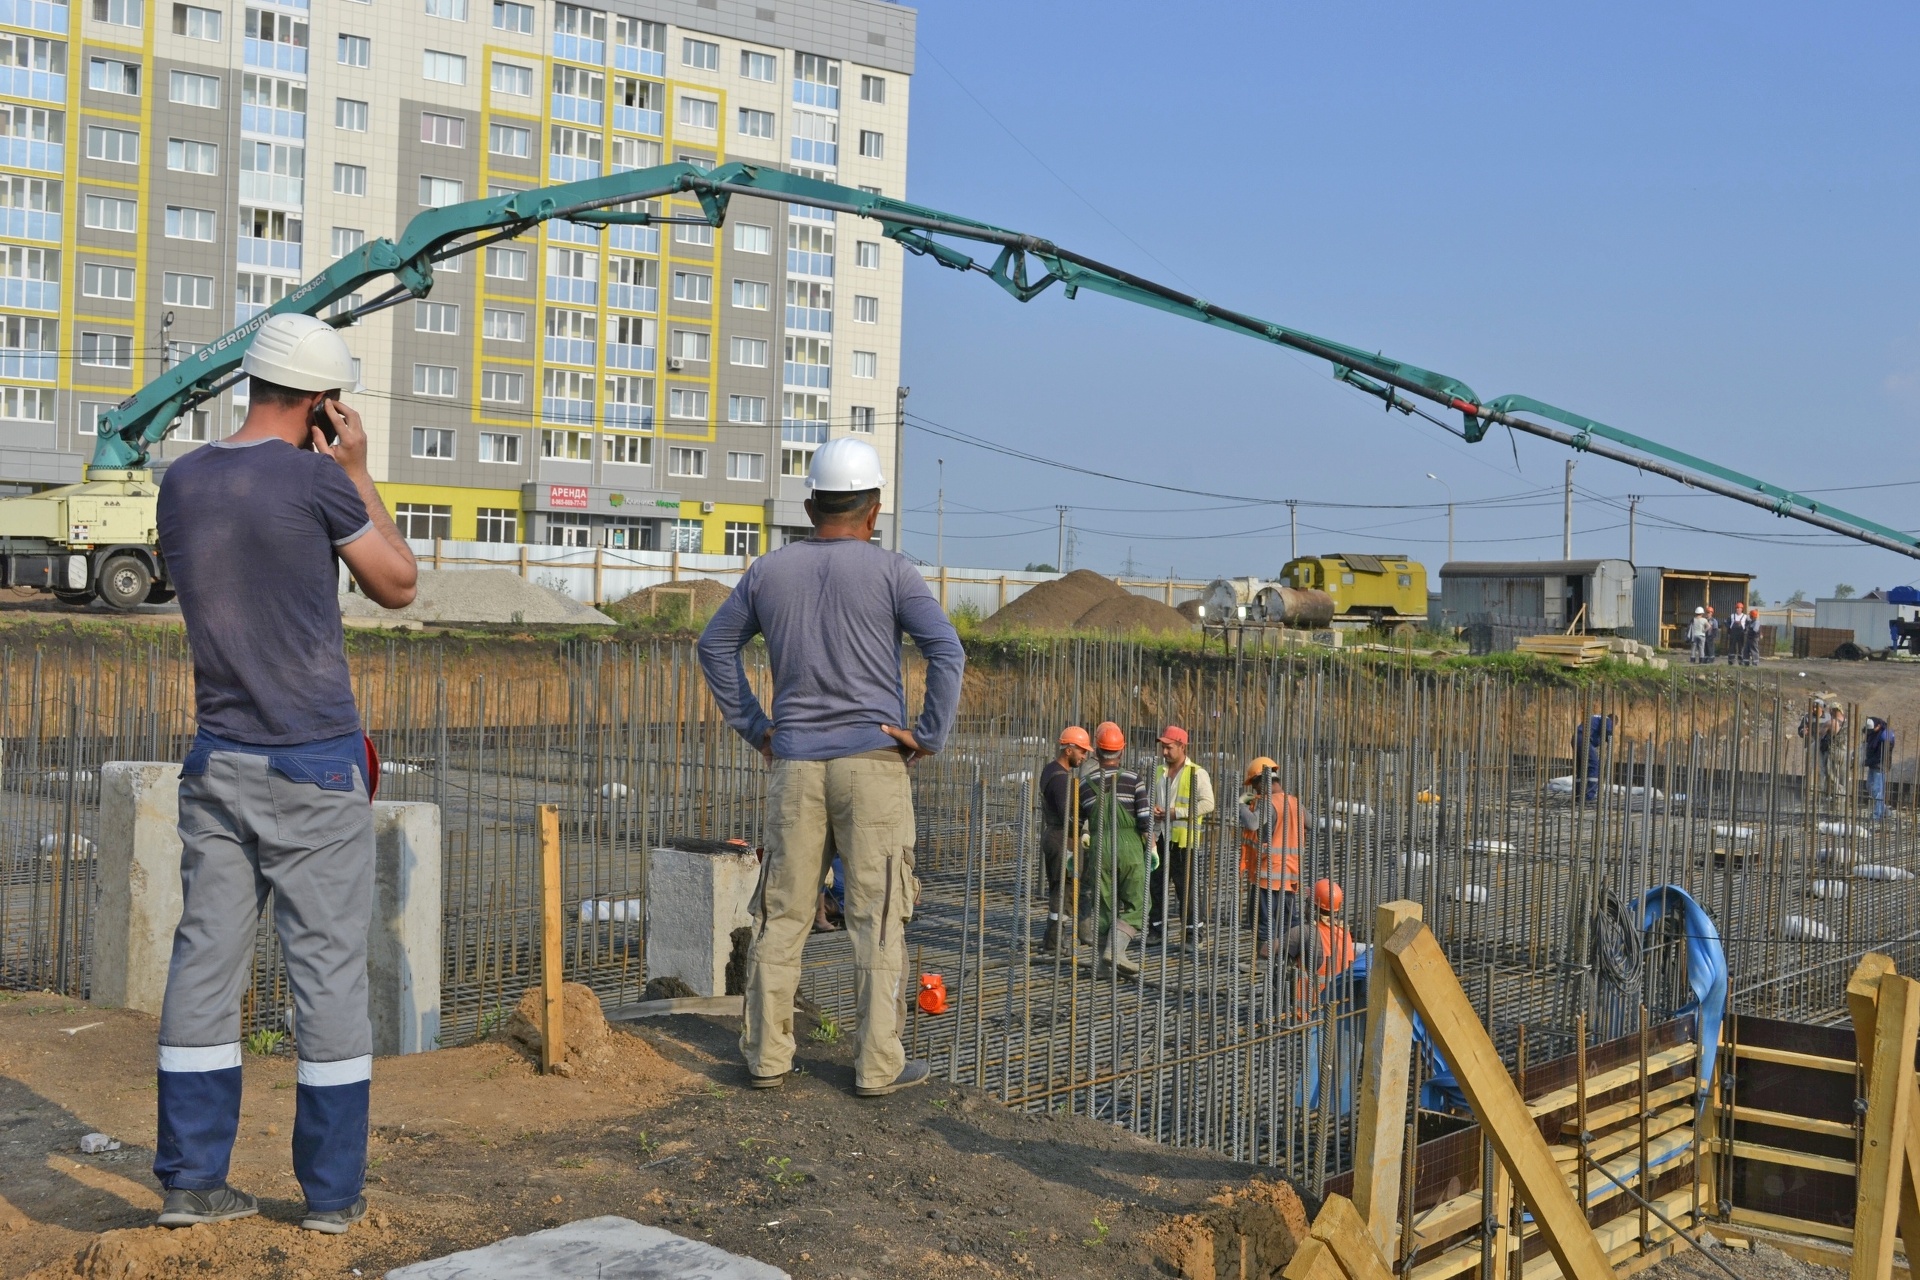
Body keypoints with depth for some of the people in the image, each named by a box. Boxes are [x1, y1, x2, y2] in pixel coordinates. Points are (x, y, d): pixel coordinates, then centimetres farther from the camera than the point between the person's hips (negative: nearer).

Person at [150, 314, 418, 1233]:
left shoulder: (181, 481, 6)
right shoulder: (316, 478, -12)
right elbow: (399, 585, 0)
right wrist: (357, 473, 5)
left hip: (217, 761, 6)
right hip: (315, 763, -5)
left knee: (204, 962, 9)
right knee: (328, 970, 2)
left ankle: (190, 1180, 14)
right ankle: (332, 1191, 9)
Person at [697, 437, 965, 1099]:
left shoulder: (768, 571, 8)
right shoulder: (890, 571, -4)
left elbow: (715, 645, 17)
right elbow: (947, 652, -14)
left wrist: (752, 726, 17)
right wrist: (929, 736, -6)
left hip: (795, 763, 3)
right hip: (873, 761, -3)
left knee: (782, 913, 10)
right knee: (877, 915, 1)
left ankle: (766, 1054, 14)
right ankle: (878, 1064, 4)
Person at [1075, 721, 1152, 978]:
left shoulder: (1086, 784, 4)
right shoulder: (1133, 779, -4)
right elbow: (1146, 820, -10)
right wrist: (1152, 847, 2)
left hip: (1099, 850, 2)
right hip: (1130, 849, -2)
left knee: (1105, 907, 12)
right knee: (1134, 905, 5)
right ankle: (1115, 949, -16)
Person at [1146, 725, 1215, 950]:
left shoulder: (1197, 774, -4)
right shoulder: (1157, 772, 14)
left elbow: (1207, 804, -13)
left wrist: (1177, 812, -18)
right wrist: (1151, 809, -1)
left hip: (1183, 839, -6)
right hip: (1158, 836, 6)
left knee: (1185, 886, -1)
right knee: (1156, 884, 9)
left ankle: (1192, 931, 6)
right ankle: (1156, 927, 19)